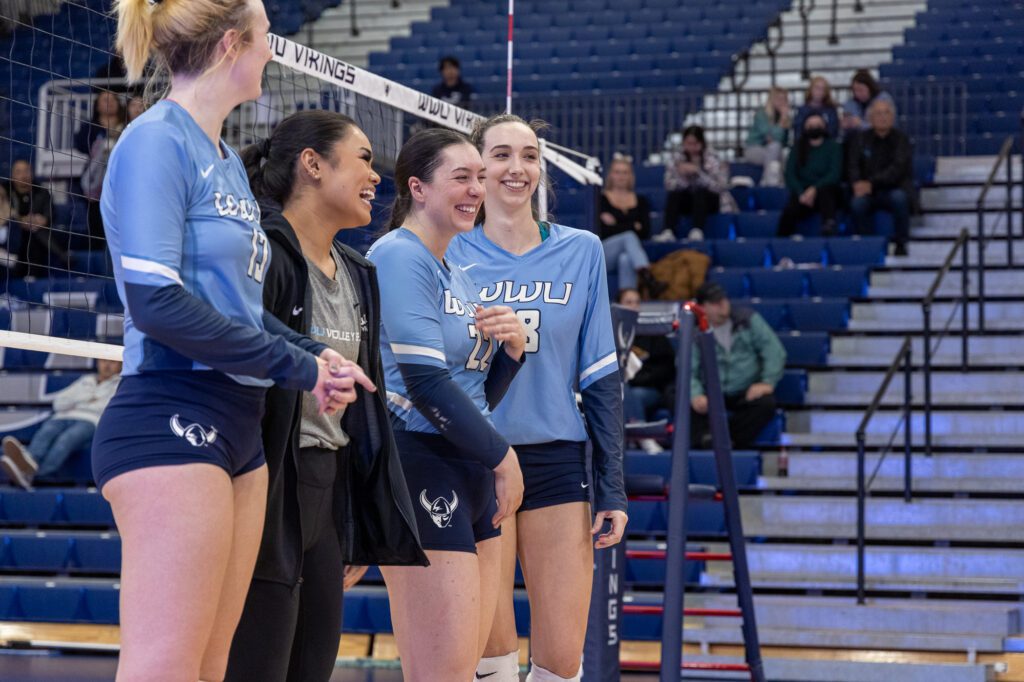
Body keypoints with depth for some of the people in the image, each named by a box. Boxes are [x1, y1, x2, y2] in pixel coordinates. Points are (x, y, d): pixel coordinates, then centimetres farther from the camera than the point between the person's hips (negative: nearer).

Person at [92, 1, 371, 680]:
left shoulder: (228, 160, 18)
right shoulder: (158, 141, -9)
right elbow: (155, 300, -17)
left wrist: (315, 355, 4)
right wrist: (297, 366, -12)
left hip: (236, 429, 9)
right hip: (171, 420, -9)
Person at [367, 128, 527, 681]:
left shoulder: (459, 273, 19)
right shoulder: (398, 255, -8)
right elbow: (425, 381, -17)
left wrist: (513, 348, 2)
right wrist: (501, 455, -9)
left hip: (471, 472, 9)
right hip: (420, 464, -9)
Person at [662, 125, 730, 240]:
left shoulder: (711, 157, -11)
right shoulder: (676, 155, -5)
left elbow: (719, 187, -22)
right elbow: (669, 185, -12)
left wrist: (697, 172, -32)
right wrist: (681, 175, -32)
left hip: (707, 200, -2)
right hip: (686, 200, 2)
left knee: (699, 192, -33)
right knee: (673, 194, -28)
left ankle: (698, 231, -46)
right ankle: (668, 232, -42)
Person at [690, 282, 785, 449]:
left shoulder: (748, 319, 3)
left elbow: (774, 350, -2)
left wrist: (767, 382, -16)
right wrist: (695, 395, -30)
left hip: (748, 392, 0)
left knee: (766, 403, -32)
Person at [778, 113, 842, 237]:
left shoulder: (833, 147, 10)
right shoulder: (798, 149, 15)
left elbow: (835, 174, -4)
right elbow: (790, 175, 4)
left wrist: (814, 189, -20)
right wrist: (801, 194, -16)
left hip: (827, 195, -1)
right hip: (803, 193, 1)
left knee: (825, 189, -39)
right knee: (789, 212, -33)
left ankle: (829, 227, -56)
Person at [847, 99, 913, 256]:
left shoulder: (900, 138, 0)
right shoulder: (861, 139, 9)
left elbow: (898, 168, -12)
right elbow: (853, 166, 2)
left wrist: (872, 183, -24)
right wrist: (857, 183, -21)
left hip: (896, 188, -2)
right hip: (869, 191, 2)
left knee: (899, 197, -36)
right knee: (857, 203, -31)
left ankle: (901, 244, -20)